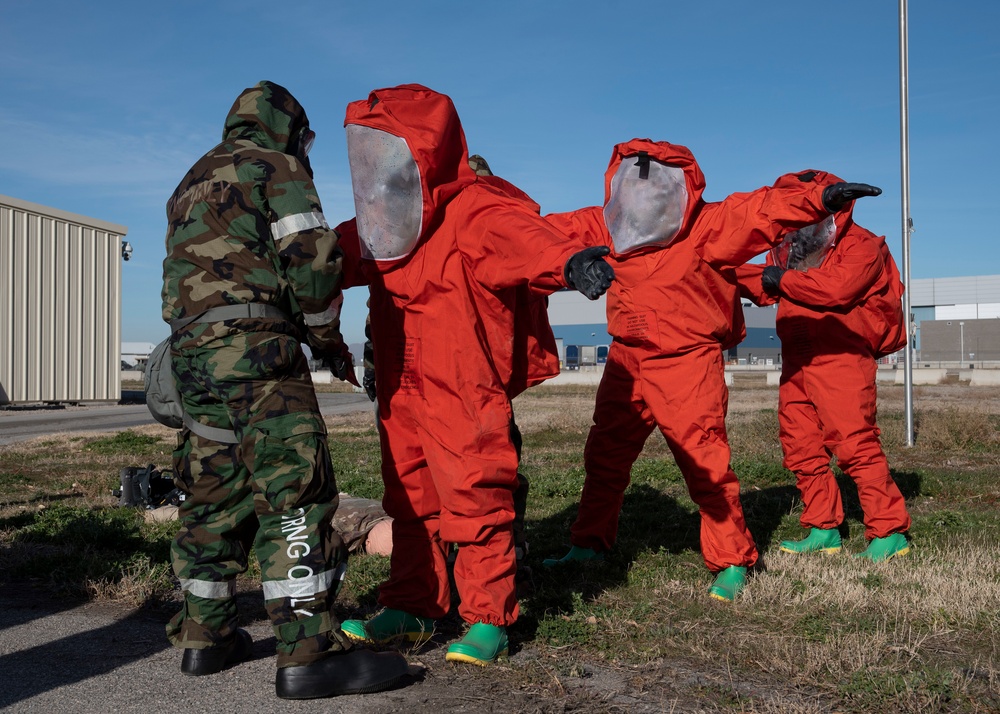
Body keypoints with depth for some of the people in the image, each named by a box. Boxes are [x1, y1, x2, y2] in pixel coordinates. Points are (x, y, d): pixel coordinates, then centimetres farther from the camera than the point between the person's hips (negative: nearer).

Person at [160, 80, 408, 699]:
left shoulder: (192, 184, 28)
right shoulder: (279, 168, 3)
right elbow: (312, 257, -9)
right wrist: (329, 337, 4)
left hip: (191, 350, 9)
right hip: (254, 346, -9)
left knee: (216, 494, 14)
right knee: (294, 489, -12)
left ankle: (206, 636, 21)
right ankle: (309, 653, -16)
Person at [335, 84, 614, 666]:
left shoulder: (475, 210, -17)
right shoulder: (383, 225, 10)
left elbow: (519, 236, -38)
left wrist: (568, 261, -59)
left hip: (463, 397, -8)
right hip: (399, 393, 8)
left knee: (475, 502, -2)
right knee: (411, 502, 17)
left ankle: (489, 619, 11)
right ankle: (413, 607, 31)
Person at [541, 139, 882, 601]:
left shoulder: (708, 226, -13)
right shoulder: (603, 228, -1)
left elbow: (762, 210, -22)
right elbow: (551, 229, 6)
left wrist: (819, 198, -34)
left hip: (687, 365, -5)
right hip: (626, 362, 5)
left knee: (705, 463, -8)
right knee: (604, 455, 16)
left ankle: (732, 562, 8)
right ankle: (590, 544, 35)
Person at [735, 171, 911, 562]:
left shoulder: (861, 245, -4)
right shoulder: (790, 247, 18)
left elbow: (838, 287, -20)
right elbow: (764, 286, 19)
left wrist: (784, 279, -10)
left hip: (840, 357, -8)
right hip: (796, 359, 8)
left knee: (853, 441, -15)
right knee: (800, 446, 8)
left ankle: (890, 533, -8)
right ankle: (823, 530, 18)